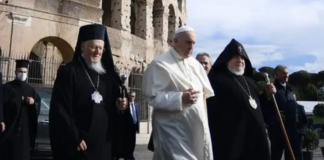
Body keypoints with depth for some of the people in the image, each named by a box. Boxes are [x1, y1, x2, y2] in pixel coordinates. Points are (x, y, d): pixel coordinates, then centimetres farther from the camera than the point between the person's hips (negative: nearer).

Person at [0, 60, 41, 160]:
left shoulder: (31, 90, 15)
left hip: (26, 130, 3)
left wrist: (33, 102, -9)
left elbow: (38, 107, 10)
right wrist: (18, 101, -11)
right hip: (10, 129, -3)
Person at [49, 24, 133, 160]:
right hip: (78, 145, -5)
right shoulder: (68, 72, -3)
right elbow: (60, 110, -10)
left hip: (105, 144, 5)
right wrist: (73, 138, -16)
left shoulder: (109, 76, 12)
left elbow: (118, 104, 18)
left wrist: (121, 107, -5)